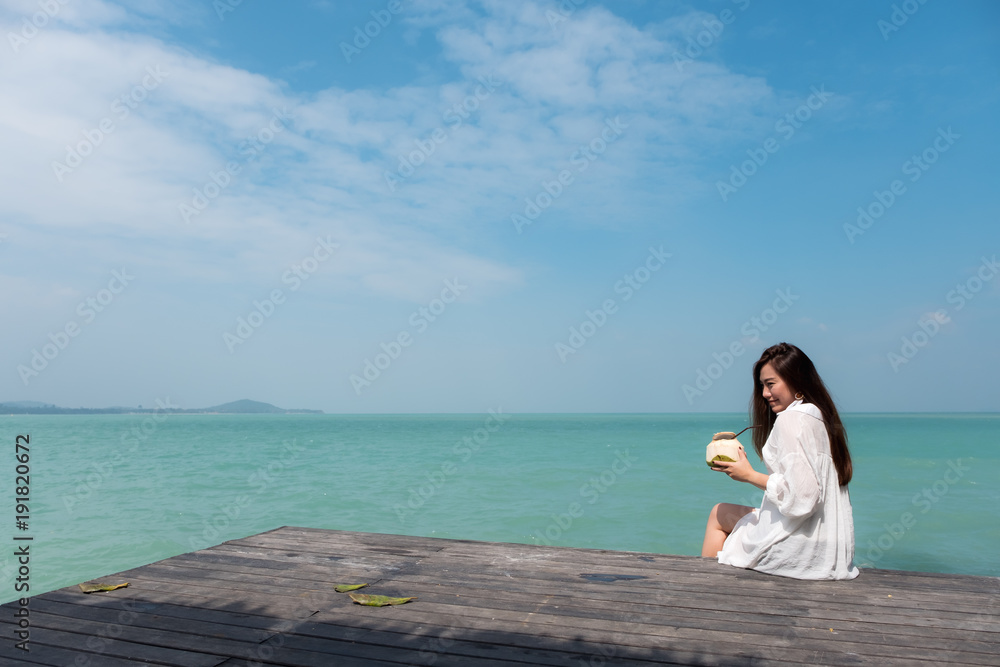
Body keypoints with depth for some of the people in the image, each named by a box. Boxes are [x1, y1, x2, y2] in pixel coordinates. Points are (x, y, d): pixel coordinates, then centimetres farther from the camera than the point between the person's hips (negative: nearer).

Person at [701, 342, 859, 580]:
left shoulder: (791, 418, -16)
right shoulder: (822, 416, 11)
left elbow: (801, 496, -23)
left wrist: (750, 475, -11)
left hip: (800, 544, -9)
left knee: (718, 514, 11)